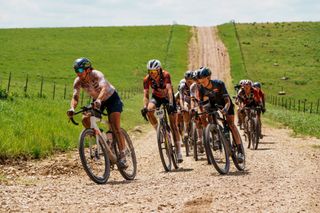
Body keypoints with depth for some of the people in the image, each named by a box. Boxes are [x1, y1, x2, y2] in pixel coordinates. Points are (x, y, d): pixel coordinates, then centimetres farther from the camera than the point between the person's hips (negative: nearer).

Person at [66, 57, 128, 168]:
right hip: (96, 101, 5)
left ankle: (122, 155, -10)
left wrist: (98, 100, -70)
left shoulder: (97, 75, -33)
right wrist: (72, 108, -49)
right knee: (85, 119, -18)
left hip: (112, 98, -5)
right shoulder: (78, 82, -19)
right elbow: (75, 97, -27)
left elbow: (104, 87, -51)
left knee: (115, 128, -17)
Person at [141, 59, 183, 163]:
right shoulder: (147, 79, -23)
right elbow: (145, 95, -26)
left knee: (173, 125, -7)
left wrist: (171, 104, -53)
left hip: (167, 97, -2)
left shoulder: (165, 75, -30)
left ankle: (179, 151, -6)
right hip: (156, 97, 2)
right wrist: (145, 107, -43)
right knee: (149, 111, -33)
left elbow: (169, 90, -39)